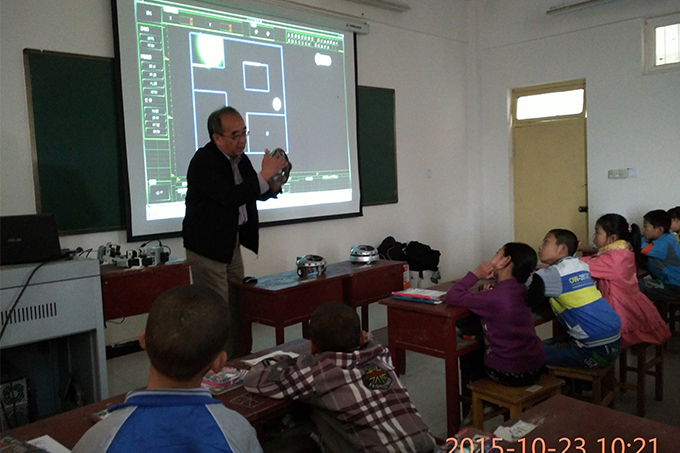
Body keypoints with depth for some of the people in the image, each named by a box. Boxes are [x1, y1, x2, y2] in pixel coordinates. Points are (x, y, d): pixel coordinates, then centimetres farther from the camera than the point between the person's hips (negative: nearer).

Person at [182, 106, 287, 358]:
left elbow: (258, 194, 15)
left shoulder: (238, 158, 7)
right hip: (207, 246, -8)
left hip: (232, 242, 9)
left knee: (236, 307, 14)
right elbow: (231, 197, -31)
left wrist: (273, 185, -7)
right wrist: (264, 175, -27)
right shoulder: (203, 162, -19)